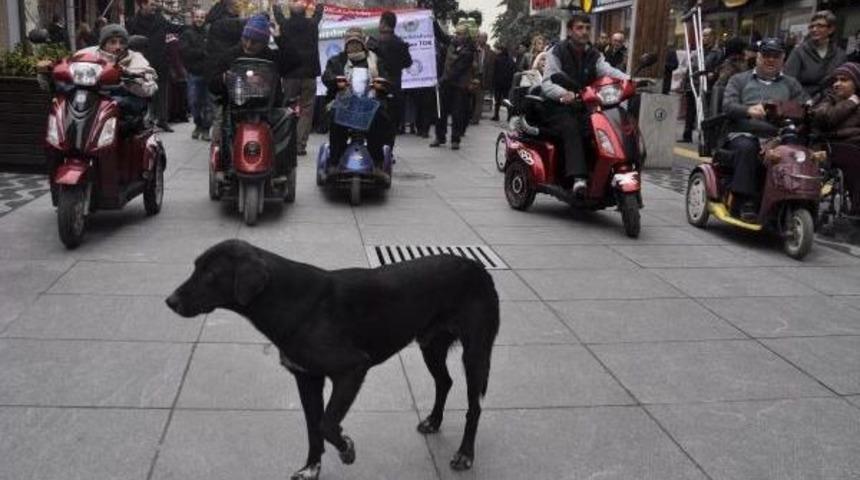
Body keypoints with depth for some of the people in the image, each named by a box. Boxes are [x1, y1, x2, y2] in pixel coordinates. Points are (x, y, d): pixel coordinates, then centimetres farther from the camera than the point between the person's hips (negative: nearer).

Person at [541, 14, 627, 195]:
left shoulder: (594, 55, 14)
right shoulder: (557, 53, 0)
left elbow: (608, 71, -6)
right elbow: (547, 84, -14)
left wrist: (627, 79, -29)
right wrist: (564, 94, -35)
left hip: (585, 106, 5)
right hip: (559, 107, -5)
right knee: (571, 127, -33)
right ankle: (577, 177, -44)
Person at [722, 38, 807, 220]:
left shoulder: (791, 84, 27)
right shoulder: (739, 80, 20)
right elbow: (728, 105, 3)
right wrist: (749, 110, -18)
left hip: (778, 136, 2)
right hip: (744, 134, -1)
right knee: (746, 148, -37)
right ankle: (745, 200, -33)